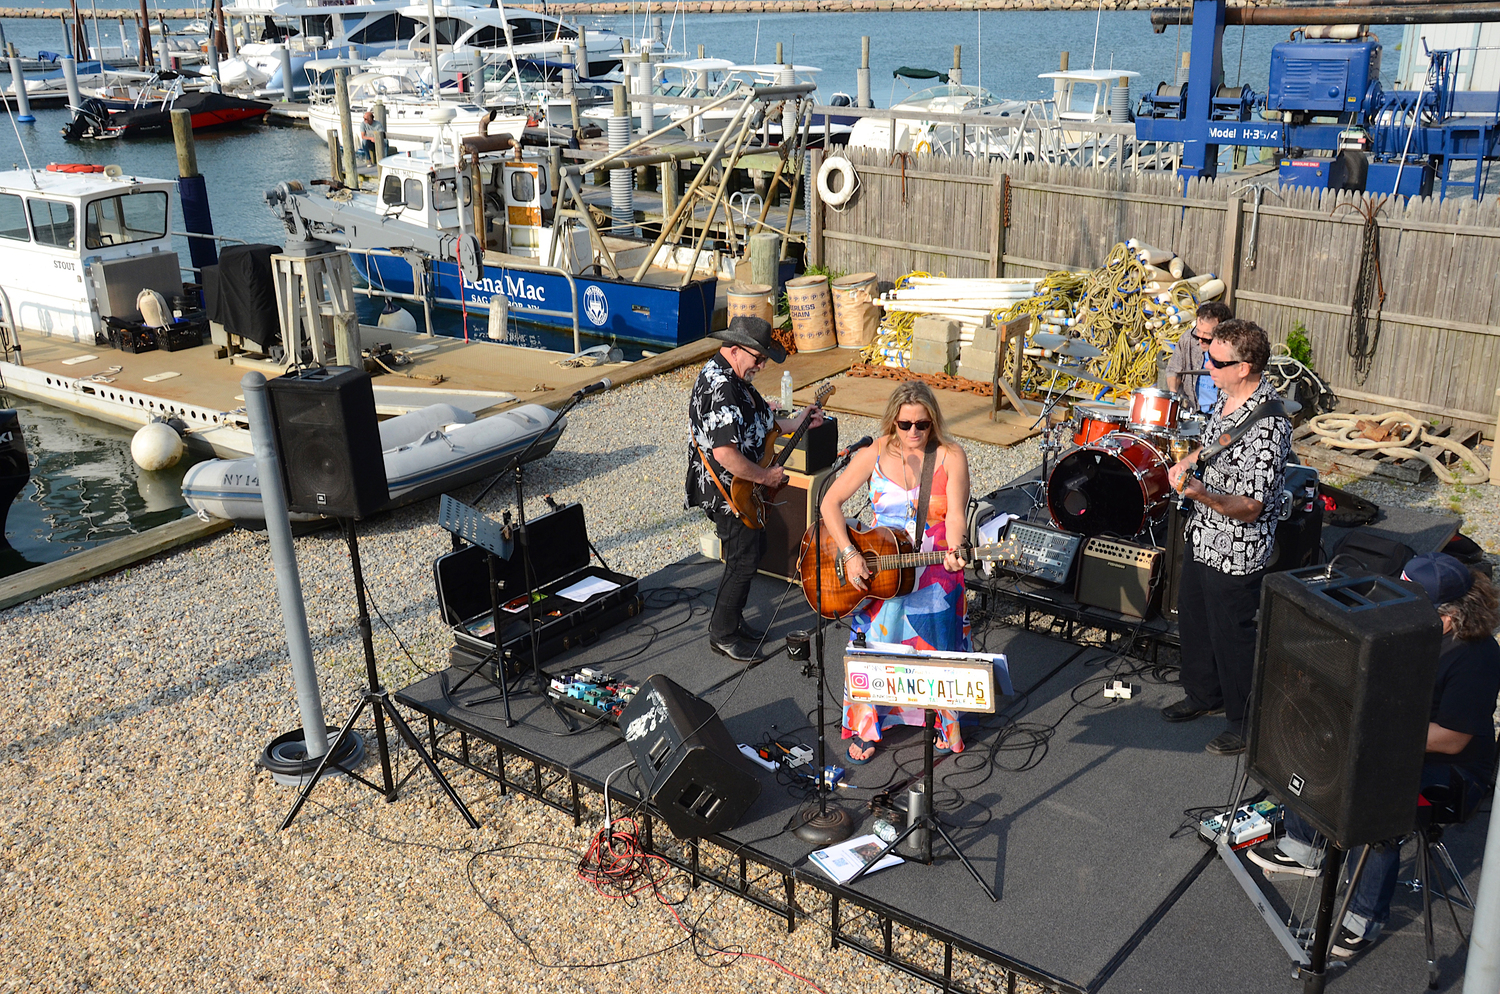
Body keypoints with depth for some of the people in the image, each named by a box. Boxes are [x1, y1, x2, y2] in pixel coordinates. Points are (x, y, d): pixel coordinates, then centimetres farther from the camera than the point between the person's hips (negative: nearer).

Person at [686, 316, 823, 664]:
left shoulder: (735, 377, 7)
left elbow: (757, 422, 22)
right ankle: (722, 635, 13)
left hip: (744, 487, 11)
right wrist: (765, 476, -22)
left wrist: (797, 423, 13)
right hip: (727, 491, -11)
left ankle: (734, 620, 33)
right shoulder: (719, 387, -28)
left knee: (755, 547, 20)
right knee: (743, 561, -1)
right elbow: (725, 454, -34)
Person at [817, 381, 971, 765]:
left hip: (935, 573, 0)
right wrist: (849, 554, -16)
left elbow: (955, 516, -13)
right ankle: (865, 729, 20)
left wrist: (953, 553, -34)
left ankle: (944, 726, 31)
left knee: (937, 650, 7)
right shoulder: (875, 455, -7)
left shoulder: (951, 457, -8)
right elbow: (830, 502, -6)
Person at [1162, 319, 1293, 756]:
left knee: (1232, 638, 8)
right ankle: (1204, 694, 47)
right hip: (1201, 537, 9)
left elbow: (1249, 508, -28)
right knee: (1192, 622, 24)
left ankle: (1247, 724, 30)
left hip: (1236, 552, -9)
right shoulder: (1226, 396, -2)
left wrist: (1205, 495, -43)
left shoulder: (1267, 426, -30)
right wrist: (1186, 462, 5)